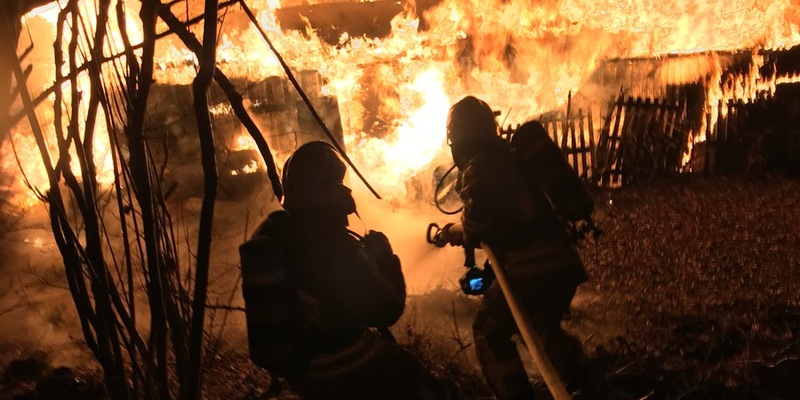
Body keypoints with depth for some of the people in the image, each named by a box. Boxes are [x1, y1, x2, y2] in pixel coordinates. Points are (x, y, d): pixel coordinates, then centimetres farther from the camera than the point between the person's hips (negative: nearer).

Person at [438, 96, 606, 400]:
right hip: (563, 260, 9)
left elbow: (478, 224, -10)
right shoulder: (509, 155, 20)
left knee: (490, 332, 9)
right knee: (546, 326, 30)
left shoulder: (479, 166, -6)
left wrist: (455, 233, 10)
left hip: (531, 266, -9)